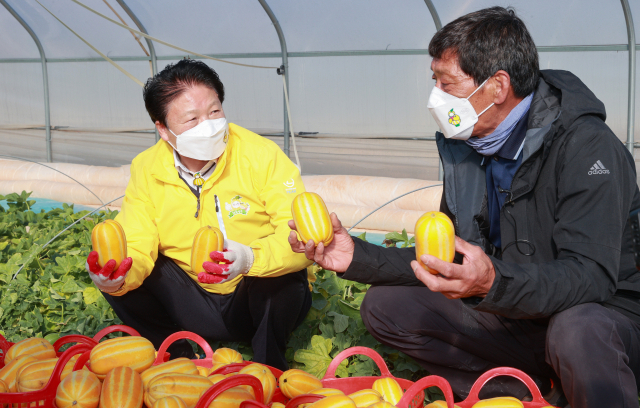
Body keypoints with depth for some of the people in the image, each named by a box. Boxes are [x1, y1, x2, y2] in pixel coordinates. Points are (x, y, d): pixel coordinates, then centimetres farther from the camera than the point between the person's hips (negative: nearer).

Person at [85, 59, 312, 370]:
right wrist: (118, 279, -34)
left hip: (266, 300, -3)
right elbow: (136, 250, -10)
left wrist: (251, 259, -45)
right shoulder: (146, 170, -7)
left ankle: (268, 368, -8)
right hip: (197, 306, 3)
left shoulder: (263, 156, -17)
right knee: (118, 278, -13)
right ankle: (177, 357, 4)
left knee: (279, 274, -34)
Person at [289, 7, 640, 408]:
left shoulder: (587, 145, -20)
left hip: (604, 314, -7)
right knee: (384, 306, -4)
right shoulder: (466, 148, 2)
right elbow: (444, 263, 8)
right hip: (511, 317, 7)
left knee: (577, 332, -42)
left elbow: (592, 275, -30)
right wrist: (358, 257, -5)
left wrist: (494, 283, -47)